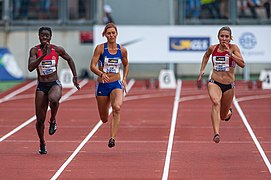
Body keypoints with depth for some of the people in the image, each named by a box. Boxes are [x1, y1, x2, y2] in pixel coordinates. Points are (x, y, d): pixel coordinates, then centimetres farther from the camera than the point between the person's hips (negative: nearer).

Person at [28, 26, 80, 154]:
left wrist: (75, 76, 15)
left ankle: (53, 120, -7)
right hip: (41, 86, 1)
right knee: (40, 119, 1)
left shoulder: (57, 50, -1)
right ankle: (42, 144, 25)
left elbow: (69, 59, 17)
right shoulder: (35, 50, -5)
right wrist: (43, 55, -27)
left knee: (53, 99, -38)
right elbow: (30, 68, -19)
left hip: (55, 84, -1)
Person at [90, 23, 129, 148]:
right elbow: (92, 66, -13)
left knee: (117, 107, -32)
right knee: (104, 119, 9)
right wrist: (101, 74, -32)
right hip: (102, 85, 0)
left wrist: (124, 79, 6)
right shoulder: (100, 48, -6)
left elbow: (126, 65, 20)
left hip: (116, 85, 0)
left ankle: (112, 137, -31)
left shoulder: (122, 50, 2)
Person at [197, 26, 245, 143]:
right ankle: (216, 134, -46)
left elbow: (242, 64, -18)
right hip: (214, 83, 0)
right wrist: (202, 70, 19)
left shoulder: (233, 48, -6)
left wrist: (230, 53, -25)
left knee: (223, 116, 11)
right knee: (216, 102, -33)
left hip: (229, 86, 0)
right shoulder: (212, 48, 2)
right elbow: (206, 55, 27)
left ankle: (228, 112, 53)